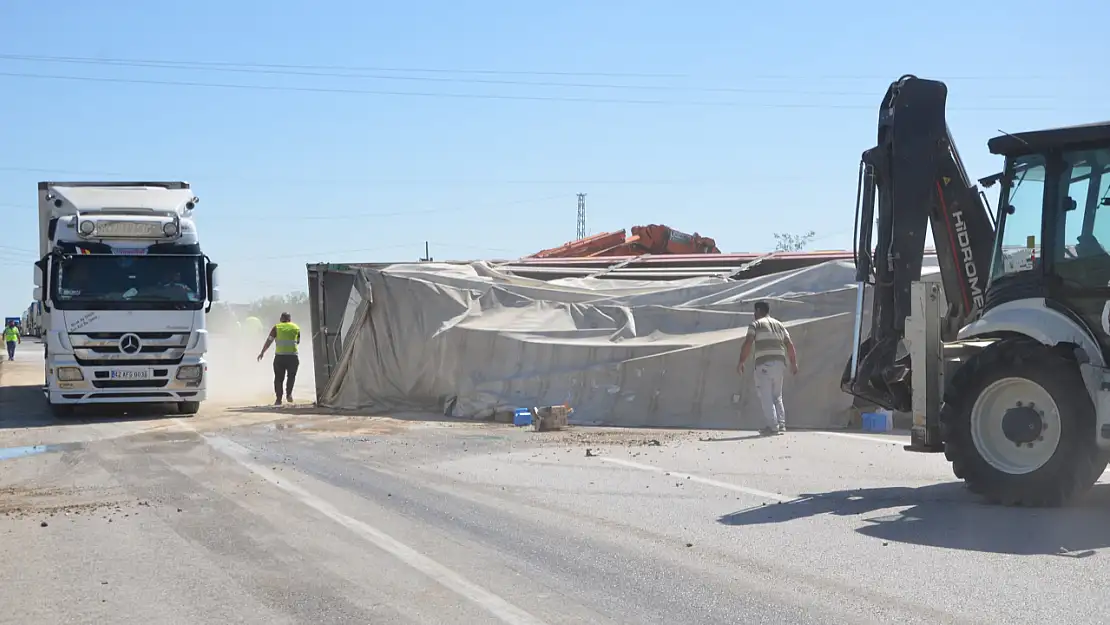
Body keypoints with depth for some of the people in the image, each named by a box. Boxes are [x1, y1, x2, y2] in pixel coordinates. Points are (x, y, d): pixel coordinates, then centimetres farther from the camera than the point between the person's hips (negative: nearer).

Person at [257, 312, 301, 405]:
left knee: (278, 378, 7)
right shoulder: (296, 328, 10)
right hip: (292, 355, 1)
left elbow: (269, 340, 2)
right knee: (291, 376, 16)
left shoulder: (277, 327, 5)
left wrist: (262, 352, 6)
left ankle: (279, 398, 4)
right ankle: (289, 393, -1)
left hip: (279, 356, -1)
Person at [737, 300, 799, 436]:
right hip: (779, 364, 6)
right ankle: (781, 425, 6)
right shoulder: (779, 325, 21)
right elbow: (790, 345, 13)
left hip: (764, 364, -6)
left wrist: (741, 362, -10)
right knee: (777, 396, 14)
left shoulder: (756, 324, 4)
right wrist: (794, 364, 16)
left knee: (765, 397, -4)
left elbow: (748, 343, -9)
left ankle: (773, 426, -12)